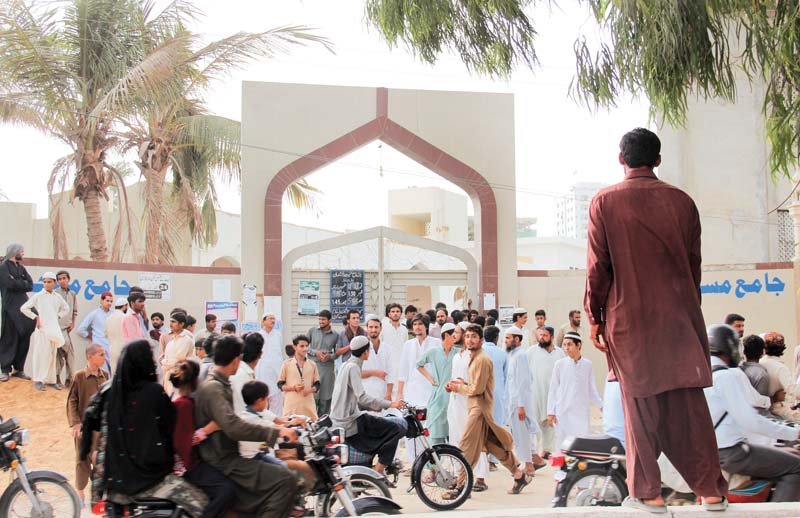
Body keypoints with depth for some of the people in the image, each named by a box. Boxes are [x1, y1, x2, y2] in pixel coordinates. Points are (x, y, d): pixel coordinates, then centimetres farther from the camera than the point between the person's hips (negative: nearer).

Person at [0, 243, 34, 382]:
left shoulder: (21, 268, 18)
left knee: (24, 339, 4)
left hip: (23, 307, 6)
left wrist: (18, 283, -8)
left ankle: (18, 369, 11)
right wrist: (23, 283, -1)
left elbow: (30, 285, 6)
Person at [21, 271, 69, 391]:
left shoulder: (57, 297, 8)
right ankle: (38, 380, -1)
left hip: (54, 329, 4)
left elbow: (66, 308, 24)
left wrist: (58, 316, 9)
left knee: (52, 355, 6)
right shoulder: (38, 296, -2)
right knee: (41, 354, -5)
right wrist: (35, 317, -4)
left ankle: (51, 379, 12)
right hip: (42, 328, -4)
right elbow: (24, 308, -1)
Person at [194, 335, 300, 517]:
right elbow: (233, 427, -33)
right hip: (223, 462, -11)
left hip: (226, 456, 11)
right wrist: (276, 432, -32)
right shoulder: (213, 388, -18)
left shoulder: (217, 384, 15)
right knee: (285, 480, -21)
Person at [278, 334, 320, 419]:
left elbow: (317, 384, 15)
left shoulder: (312, 365, 12)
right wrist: (293, 388, -11)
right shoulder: (287, 364, 5)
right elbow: (280, 384, 6)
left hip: (308, 405, 2)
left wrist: (310, 390, -7)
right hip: (291, 405, -2)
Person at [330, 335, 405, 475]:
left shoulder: (346, 365, 17)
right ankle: (379, 469, -14)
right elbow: (361, 397, -24)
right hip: (350, 422, -10)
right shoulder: (353, 367, -13)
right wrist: (389, 404, -24)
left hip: (341, 420, 10)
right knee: (394, 428, -15)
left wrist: (373, 406, 16)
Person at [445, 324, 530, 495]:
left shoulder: (482, 360, -15)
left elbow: (477, 389, -17)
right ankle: (520, 475, 23)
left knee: (467, 447, -9)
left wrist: (458, 387, -6)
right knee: (494, 445, 15)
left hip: (480, 408, -10)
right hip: (476, 406, 10)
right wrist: (462, 383, 5)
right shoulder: (475, 358, 16)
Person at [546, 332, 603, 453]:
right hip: (563, 413, -1)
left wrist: (601, 405, 3)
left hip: (582, 412, 1)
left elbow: (591, 389, 13)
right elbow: (553, 389, 4)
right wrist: (551, 412, 0)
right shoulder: (560, 364, 0)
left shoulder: (587, 364, 5)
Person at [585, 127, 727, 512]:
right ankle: (710, 488, 9)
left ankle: (647, 492, 8)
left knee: (640, 404, 5)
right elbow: (694, 264, 9)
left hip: (629, 318, -2)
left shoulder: (604, 202, -3)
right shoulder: (682, 201, 5)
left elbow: (597, 266, -4)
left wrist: (594, 317, 4)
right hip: (680, 316, 2)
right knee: (689, 402, 7)